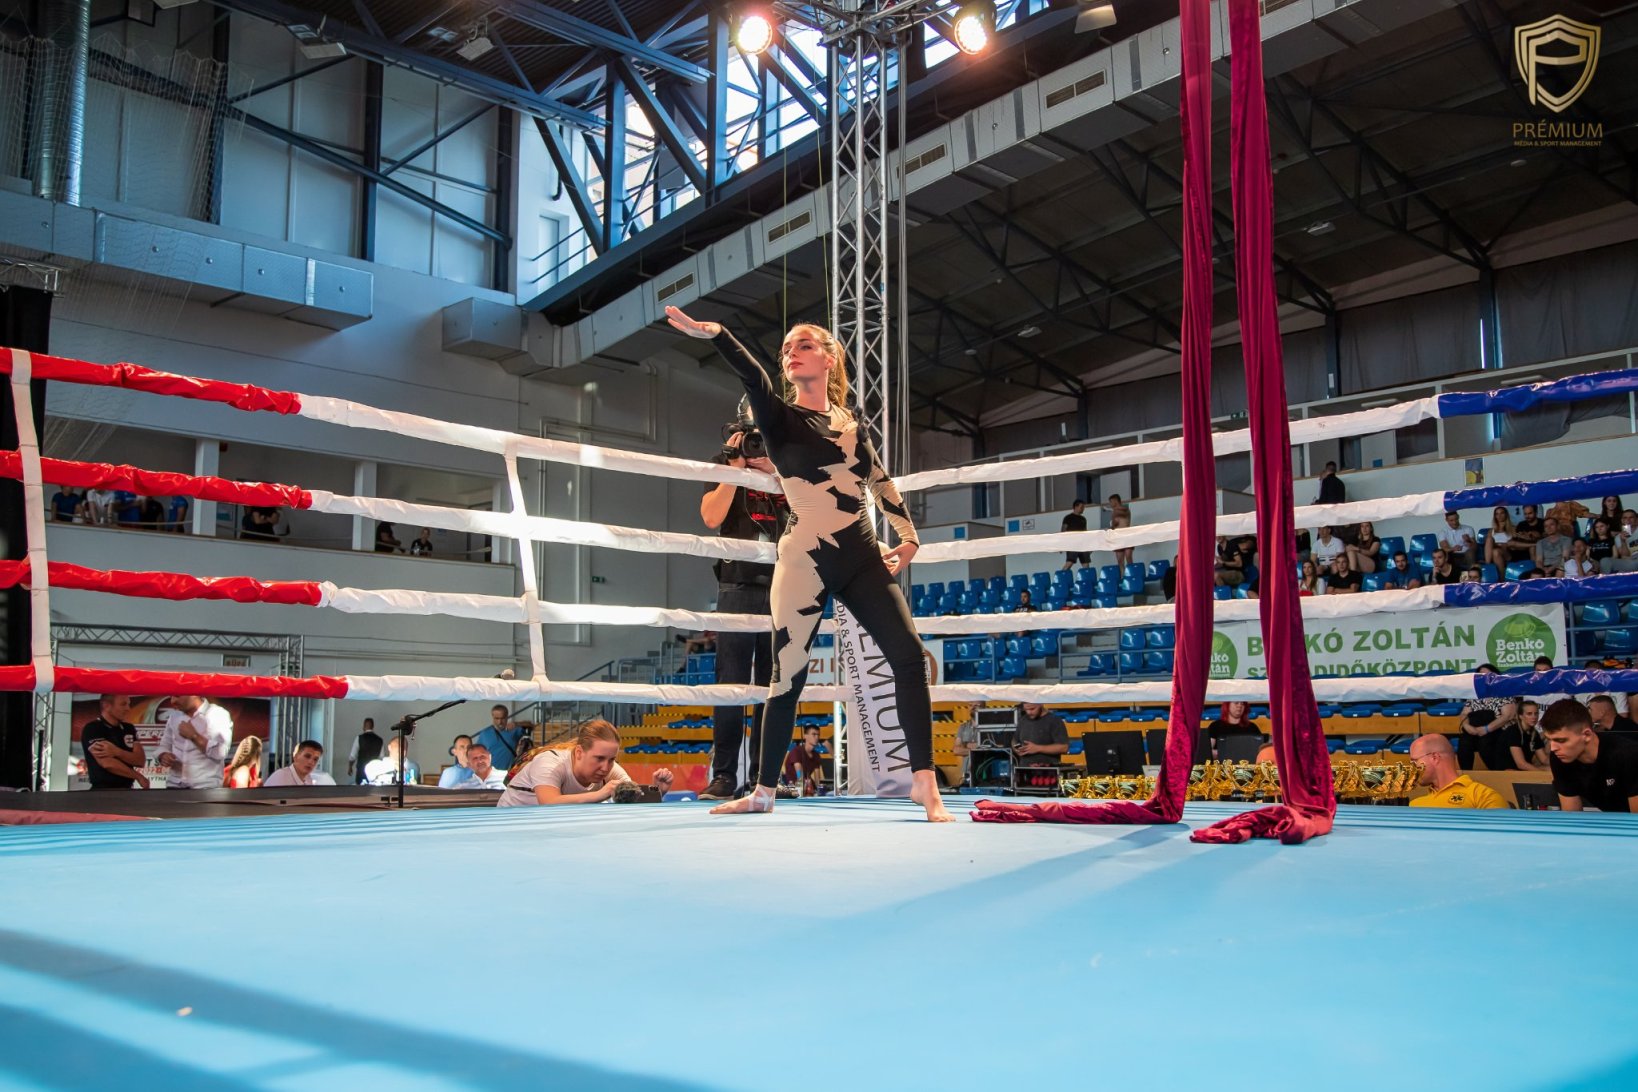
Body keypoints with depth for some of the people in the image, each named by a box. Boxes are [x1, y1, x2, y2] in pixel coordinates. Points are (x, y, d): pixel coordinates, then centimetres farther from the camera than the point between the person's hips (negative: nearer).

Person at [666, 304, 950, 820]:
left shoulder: (850, 423, 15)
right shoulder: (779, 418, 0)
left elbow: (881, 481, 28)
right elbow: (751, 376, -21)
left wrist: (907, 536, 24)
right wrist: (714, 333, -39)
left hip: (862, 558, 4)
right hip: (804, 562, -4)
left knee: (909, 657, -8)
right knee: (787, 677, 0)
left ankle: (924, 781, -2)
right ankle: (763, 790, 16)